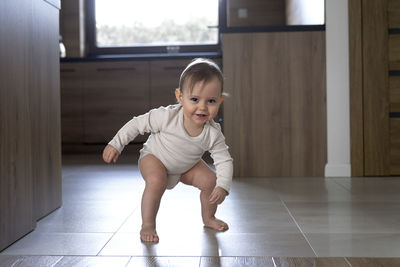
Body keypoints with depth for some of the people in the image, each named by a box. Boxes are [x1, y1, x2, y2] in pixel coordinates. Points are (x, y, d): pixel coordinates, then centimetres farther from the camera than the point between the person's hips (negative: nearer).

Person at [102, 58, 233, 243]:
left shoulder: (213, 134, -27)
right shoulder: (167, 117, -36)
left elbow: (225, 161, -20)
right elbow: (137, 124, -22)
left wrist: (222, 187, -35)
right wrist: (115, 145, -18)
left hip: (187, 167, 4)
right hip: (154, 158, -4)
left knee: (211, 181, -10)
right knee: (156, 181, -33)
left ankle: (208, 218, 18)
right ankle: (147, 225, -15)